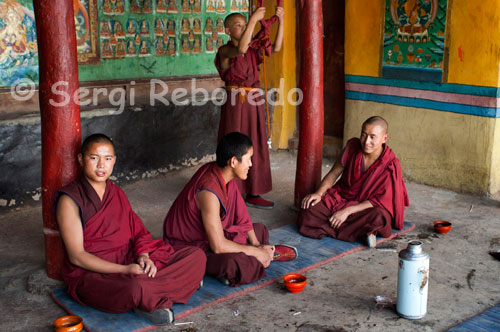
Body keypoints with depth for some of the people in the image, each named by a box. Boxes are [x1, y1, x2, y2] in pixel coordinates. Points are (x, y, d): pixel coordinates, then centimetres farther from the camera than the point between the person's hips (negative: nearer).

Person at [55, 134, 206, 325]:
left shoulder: (117, 193, 14)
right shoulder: (70, 200, -8)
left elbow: (137, 230, 14)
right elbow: (76, 256, -13)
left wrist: (143, 256, -9)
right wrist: (125, 270, -21)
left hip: (130, 262, 7)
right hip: (91, 273, -7)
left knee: (196, 256, -6)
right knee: (136, 289, -41)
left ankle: (148, 303, -20)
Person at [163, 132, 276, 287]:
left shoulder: (222, 171, -7)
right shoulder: (209, 192, -34)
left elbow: (241, 211, 4)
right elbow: (218, 246, -32)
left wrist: (256, 244, -3)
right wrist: (255, 251, -20)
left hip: (210, 233, 10)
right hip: (188, 246, -10)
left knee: (260, 230, 18)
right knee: (236, 265, -34)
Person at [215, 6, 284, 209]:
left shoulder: (252, 51, 11)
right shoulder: (225, 51, -7)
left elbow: (276, 48, -2)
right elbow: (240, 49, -29)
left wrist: (281, 21, -12)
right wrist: (254, 19, -30)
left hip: (254, 104, 7)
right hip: (236, 104, -6)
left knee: (255, 148, 9)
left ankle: (252, 194, 19)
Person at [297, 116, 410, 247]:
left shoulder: (390, 166, -19)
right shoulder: (353, 147, -8)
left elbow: (380, 201, -18)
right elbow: (335, 172, 3)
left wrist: (348, 211, -25)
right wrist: (319, 193, -13)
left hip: (368, 206, -3)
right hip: (341, 196, 4)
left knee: (378, 217, -40)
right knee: (309, 209, -23)